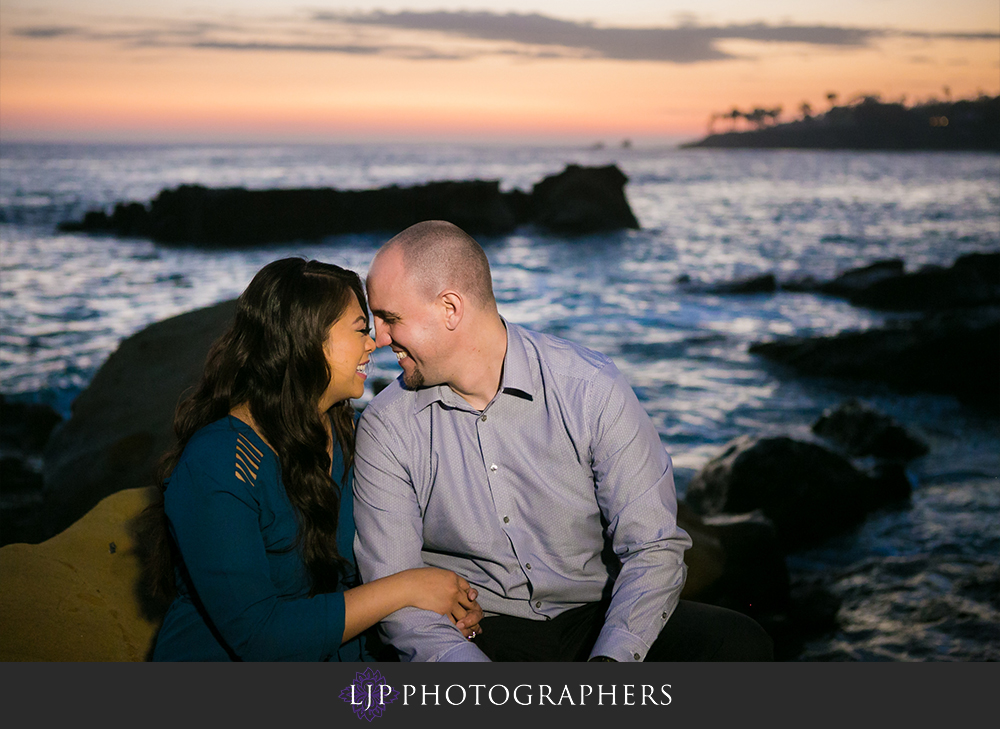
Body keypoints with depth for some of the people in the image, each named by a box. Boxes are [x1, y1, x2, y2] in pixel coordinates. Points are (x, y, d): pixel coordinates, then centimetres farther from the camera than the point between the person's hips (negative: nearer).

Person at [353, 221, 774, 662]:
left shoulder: (591, 388, -7)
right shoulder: (385, 427, -3)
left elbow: (653, 547, -7)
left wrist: (609, 658, -24)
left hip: (597, 616, 1)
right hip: (472, 636, -1)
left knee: (740, 644, -24)